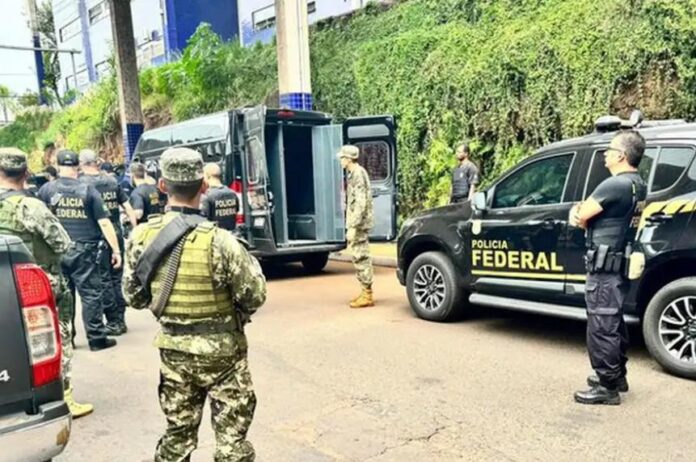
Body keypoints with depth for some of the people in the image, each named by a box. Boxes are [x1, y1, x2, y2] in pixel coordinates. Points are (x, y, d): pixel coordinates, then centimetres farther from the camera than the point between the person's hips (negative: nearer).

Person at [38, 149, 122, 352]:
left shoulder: (46, 190, 0)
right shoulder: (88, 190, -4)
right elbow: (104, 223, -7)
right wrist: (116, 250, -3)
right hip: (84, 251, -2)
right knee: (91, 294, 4)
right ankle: (96, 338, 8)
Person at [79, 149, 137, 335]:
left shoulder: (82, 183, -6)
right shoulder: (112, 181, 7)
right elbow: (128, 208, 5)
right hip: (116, 234, 4)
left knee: (103, 279, 3)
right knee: (116, 277, 12)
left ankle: (113, 322, 5)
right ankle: (120, 320, 17)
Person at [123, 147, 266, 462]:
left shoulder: (141, 237, -7)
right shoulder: (218, 240, -22)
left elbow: (133, 297, 3)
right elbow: (254, 295, -15)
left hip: (173, 348, 5)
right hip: (220, 350, -4)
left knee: (178, 432, 20)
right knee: (231, 436, 10)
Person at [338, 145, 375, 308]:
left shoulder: (358, 174, -15)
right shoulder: (353, 174, 15)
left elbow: (361, 203, -21)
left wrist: (353, 226, -22)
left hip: (359, 224, -10)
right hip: (356, 223, 10)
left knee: (360, 258, -6)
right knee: (360, 257, 13)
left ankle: (367, 296, 0)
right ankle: (365, 292, 20)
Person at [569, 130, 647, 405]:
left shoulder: (615, 185, -21)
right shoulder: (638, 186, 11)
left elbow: (580, 217, -15)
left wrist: (578, 214, 6)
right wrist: (581, 212, -4)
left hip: (605, 267, -10)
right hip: (619, 264, 10)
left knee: (601, 327, -3)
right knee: (614, 323, 20)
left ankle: (607, 387, 5)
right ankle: (616, 375, 33)